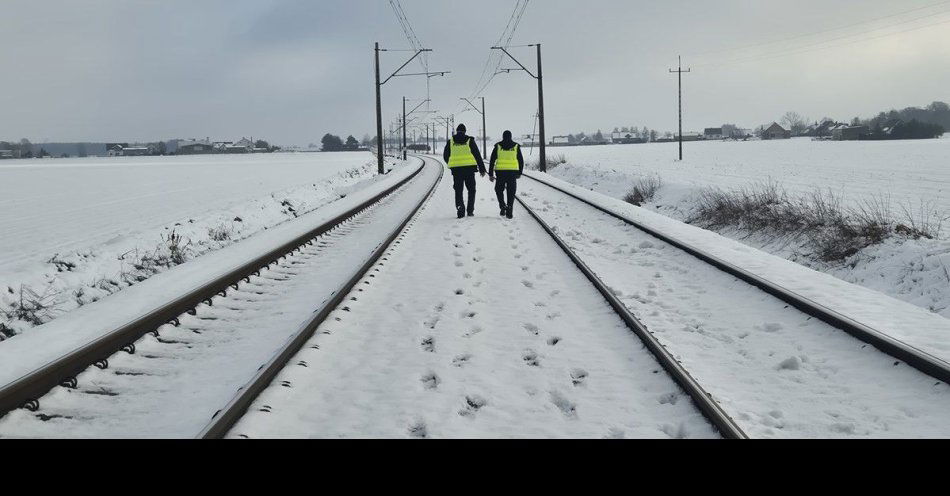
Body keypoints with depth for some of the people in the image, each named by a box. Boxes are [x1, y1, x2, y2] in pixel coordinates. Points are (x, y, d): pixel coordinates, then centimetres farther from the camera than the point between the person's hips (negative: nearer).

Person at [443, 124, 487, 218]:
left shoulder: (451, 142, 5)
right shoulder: (470, 141, 2)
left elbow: (445, 156, 10)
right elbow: (477, 155, 2)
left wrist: (450, 164, 29)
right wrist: (482, 169, 7)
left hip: (456, 169, 1)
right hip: (469, 168, -1)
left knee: (458, 190, 7)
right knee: (471, 190, 12)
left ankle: (460, 206, -15)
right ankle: (470, 211, 8)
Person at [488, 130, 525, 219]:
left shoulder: (498, 146, 4)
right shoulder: (516, 146, 6)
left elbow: (492, 160, 1)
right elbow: (521, 161, 9)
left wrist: (490, 174, 5)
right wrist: (520, 173, 19)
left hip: (500, 172, -1)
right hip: (513, 171, 1)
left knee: (499, 190, 16)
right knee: (511, 193, 5)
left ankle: (503, 206, -3)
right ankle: (509, 213, 1)